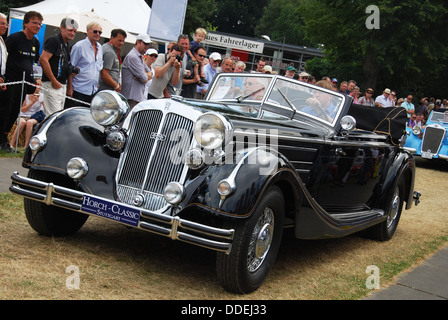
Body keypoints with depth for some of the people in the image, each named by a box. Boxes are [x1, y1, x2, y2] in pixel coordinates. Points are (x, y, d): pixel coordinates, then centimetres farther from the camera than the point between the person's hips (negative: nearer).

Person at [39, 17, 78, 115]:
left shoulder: (66, 45, 19)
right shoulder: (54, 40, -9)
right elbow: (43, 60, -20)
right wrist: (54, 81, -19)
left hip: (63, 85, 9)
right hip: (52, 85, -9)